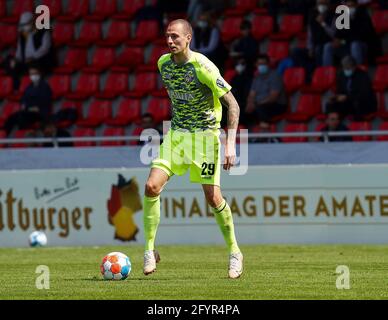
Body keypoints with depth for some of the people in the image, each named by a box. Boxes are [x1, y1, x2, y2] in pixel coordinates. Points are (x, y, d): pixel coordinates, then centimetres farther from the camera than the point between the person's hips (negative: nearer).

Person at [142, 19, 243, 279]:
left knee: (213, 197, -6)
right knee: (152, 186, -13)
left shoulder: (203, 67, -18)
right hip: (176, 133, 5)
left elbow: (233, 104, -16)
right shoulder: (163, 63, 1)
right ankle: (150, 250, -2)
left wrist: (231, 145, -22)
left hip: (205, 134, -5)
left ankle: (234, 252, 14)